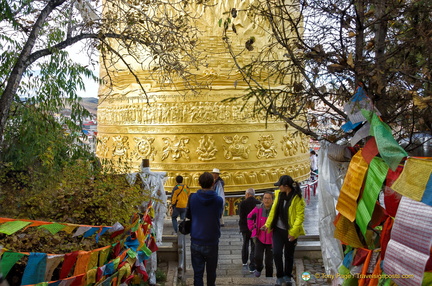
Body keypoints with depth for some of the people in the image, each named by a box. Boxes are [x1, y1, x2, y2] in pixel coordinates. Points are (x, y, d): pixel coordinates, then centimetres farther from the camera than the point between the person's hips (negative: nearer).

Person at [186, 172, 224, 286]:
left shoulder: (192, 198, -6)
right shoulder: (218, 200, -10)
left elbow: (188, 215, 7)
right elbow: (219, 215, 5)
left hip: (196, 241, 1)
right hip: (212, 242, 0)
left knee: (197, 273, 6)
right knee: (211, 272, 18)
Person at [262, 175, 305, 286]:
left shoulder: (297, 198, -15)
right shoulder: (279, 194, 2)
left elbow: (300, 216, -16)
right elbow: (273, 210, 10)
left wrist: (293, 232, -21)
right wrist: (268, 224, 11)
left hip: (290, 232, -4)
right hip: (278, 229, 4)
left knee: (289, 255, 12)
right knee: (276, 253, -2)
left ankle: (287, 276, 33)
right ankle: (279, 276, 17)